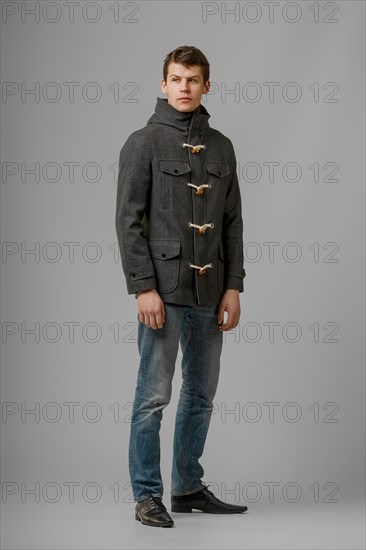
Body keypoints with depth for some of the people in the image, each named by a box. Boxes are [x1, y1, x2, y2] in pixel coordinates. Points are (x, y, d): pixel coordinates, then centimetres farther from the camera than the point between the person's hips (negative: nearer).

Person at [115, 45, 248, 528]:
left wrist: (233, 287, 5)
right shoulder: (144, 143, -3)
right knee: (154, 395, -3)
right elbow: (129, 220, -8)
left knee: (201, 394, 11)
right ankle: (147, 496, 7)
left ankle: (189, 487, 22)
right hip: (164, 288, -5)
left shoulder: (221, 147, 12)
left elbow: (233, 222, 12)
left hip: (209, 290, 5)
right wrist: (143, 288, -15)